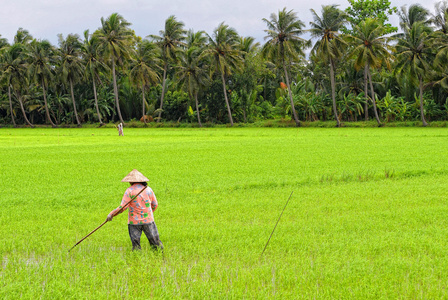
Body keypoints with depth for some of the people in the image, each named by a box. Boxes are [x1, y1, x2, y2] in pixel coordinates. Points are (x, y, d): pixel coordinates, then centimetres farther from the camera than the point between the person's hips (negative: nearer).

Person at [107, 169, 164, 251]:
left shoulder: (129, 191, -8)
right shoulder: (148, 189, 5)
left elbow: (122, 207, -13)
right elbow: (155, 204, 13)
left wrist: (111, 214, -3)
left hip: (134, 222, -3)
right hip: (148, 220, 3)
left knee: (136, 244, 3)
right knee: (155, 241, 8)